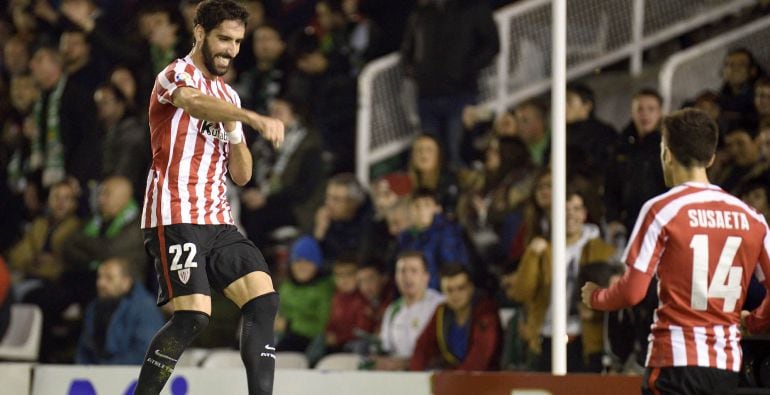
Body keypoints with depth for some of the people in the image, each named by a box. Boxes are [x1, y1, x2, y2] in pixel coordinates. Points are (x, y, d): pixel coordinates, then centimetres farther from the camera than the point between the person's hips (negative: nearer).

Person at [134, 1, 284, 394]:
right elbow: (194, 102, -30)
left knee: (264, 300, -7)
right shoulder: (175, 75, -3)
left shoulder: (229, 96, 21)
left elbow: (241, 175, 19)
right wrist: (255, 119, -46)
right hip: (175, 218, -8)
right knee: (192, 315, -18)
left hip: (217, 221, 8)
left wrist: (235, 132, -1)